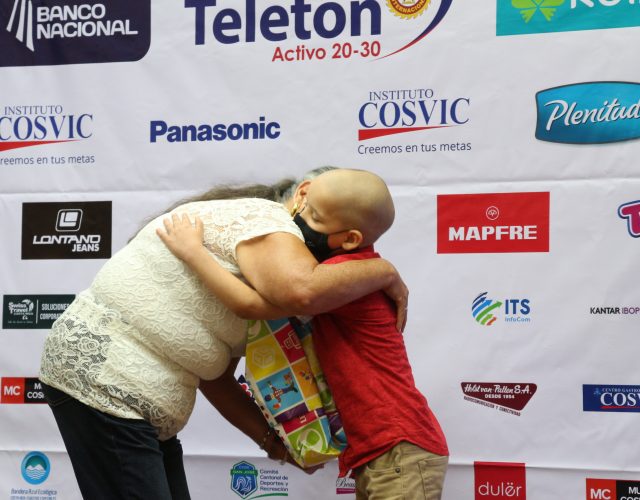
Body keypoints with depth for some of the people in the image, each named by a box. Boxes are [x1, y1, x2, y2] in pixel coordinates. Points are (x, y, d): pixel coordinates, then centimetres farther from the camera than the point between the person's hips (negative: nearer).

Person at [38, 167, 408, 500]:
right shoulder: (266, 217, -10)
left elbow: (215, 377, 17)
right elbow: (305, 290, -32)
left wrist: (274, 439, 8)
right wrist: (386, 271, -16)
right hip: (101, 382, -10)